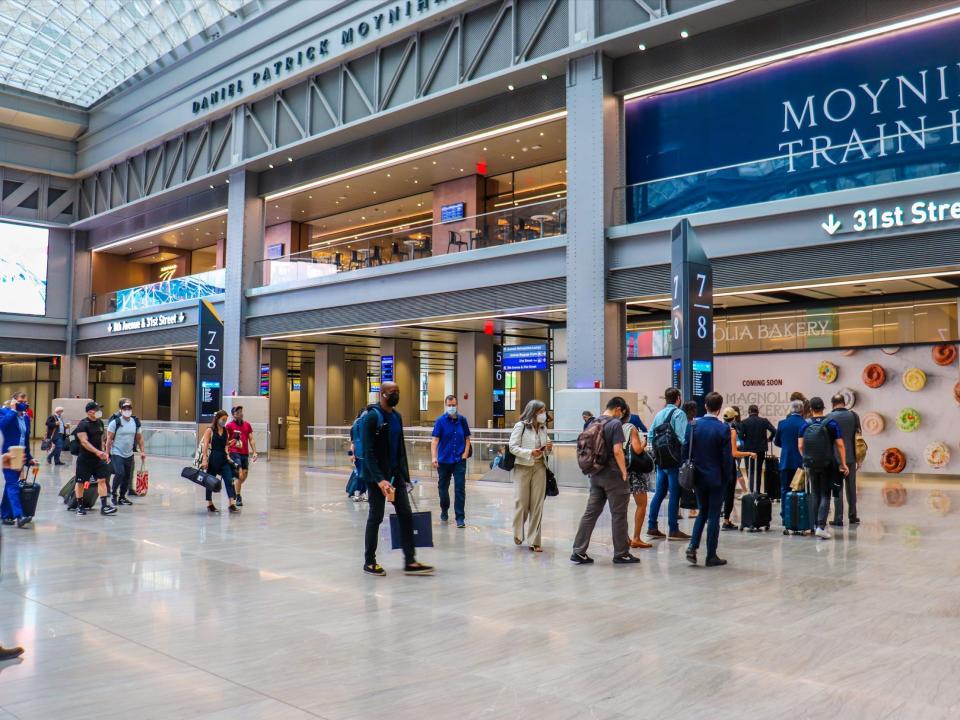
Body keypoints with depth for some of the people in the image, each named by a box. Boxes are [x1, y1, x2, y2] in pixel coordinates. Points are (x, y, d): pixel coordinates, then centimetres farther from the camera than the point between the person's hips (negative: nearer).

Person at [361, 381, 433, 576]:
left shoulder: (397, 416, 10)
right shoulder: (372, 417, -14)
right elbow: (368, 452, -19)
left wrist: (404, 473, 12)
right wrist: (379, 479, -26)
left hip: (396, 473, 7)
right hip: (377, 475, -7)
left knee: (406, 515, 3)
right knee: (376, 517, 2)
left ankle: (410, 561, 7)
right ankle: (369, 562, 16)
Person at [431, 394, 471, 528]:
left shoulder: (462, 420, 2)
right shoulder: (440, 421, -5)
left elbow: (467, 438, 11)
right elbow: (435, 440, -12)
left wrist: (465, 453, -2)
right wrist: (434, 457, -23)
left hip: (459, 460, 0)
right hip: (444, 460, 0)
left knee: (460, 489, -5)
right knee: (443, 487, 13)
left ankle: (460, 517, -1)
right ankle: (444, 511, 36)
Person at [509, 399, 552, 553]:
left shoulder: (543, 428, 10)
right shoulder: (520, 426, -6)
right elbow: (512, 447, -10)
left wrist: (549, 448, -4)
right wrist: (530, 453, -22)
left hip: (539, 468, 4)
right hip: (523, 467, -4)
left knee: (537, 505, 2)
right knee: (521, 502, 3)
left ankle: (534, 540, 7)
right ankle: (518, 534, 27)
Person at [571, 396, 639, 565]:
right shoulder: (615, 424, -12)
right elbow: (617, 451, -19)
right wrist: (624, 473, -10)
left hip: (596, 475, 7)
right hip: (613, 475, -7)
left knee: (590, 513, 9)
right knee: (618, 515, 4)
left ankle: (578, 552, 8)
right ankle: (621, 554, 12)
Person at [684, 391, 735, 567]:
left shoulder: (693, 425, -3)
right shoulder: (724, 429, -13)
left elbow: (685, 451, 1)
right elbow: (727, 457, -11)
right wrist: (728, 478, 1)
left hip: (698, 477, 3)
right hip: (716, 478, -3)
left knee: (702, 512, 19)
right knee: (714, 516, 5)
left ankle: (693, 547, 5)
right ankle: (711, 556, 10)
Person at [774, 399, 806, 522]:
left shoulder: (782, 423, -4)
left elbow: (776, 442, 6)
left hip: (786, 461, 1)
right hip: (802, 461, -1)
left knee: (785, 490, 8)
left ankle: (785, 516, 8)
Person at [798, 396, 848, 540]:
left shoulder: (805, 425, 0)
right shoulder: (831, 424, -5)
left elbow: (800, 445, -1)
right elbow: (840, 444, -8)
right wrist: (843, 464, -2)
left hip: (811, 465, 2)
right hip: (828, 465, -2)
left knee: (815, 495, 15)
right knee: (825, 496, -1)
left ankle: (816, 525, 20)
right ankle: (821, 526, -14)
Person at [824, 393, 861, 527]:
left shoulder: (828, 417, -4)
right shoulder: (853, 415, 2)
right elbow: (858, 438, 1)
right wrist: (859, 458, 8)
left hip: (834, 458, -2)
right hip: (851, 457, 2)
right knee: (851, 488, 12)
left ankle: (838, 519, 1)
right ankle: (853, 517, 18)